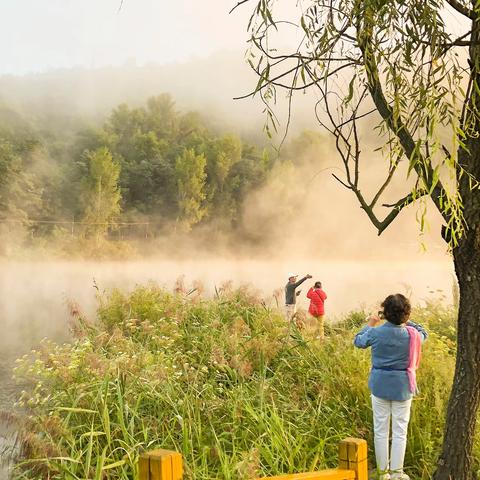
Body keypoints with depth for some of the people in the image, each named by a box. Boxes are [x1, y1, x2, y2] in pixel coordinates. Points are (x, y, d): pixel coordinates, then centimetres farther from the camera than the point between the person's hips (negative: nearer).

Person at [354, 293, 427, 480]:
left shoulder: (376, 332, -13)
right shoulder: (412, 335, -11)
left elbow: (358, 341, 8)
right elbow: (423, 333, 14)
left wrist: (370, 325, 20)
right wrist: (406, 322, 13)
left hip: (380, 385, 0)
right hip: (402, 387, 0)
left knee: (380, 430, 10)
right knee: (400, 431, 8)